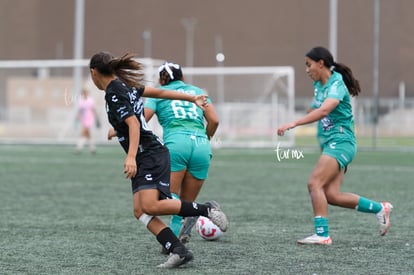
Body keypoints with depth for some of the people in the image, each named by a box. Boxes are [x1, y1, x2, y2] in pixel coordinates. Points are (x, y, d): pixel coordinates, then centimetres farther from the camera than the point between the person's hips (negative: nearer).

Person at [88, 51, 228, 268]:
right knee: (140, 212, -3)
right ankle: (178, 250, -12)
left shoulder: (114, 93, -14)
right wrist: (192, 98, 27)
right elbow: (158, 92, 19)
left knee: (150, 207, -23)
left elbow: (133, 123, -25)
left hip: (151, 155, -10)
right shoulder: (125, 85, 13)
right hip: (144, 159, 10)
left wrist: (131, 156, -35)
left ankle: (206, 210, -10)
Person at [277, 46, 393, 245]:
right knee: (332, 195, -1)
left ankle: (322, 234, -21)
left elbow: (323, 111, -32)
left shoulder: (336, 85, -14)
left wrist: (294, 124, -39)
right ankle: (379, 208, 12)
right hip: (329, 144, 9)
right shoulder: (318, 85, 12)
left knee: (314, 183, -20)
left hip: (340, 142, -9)